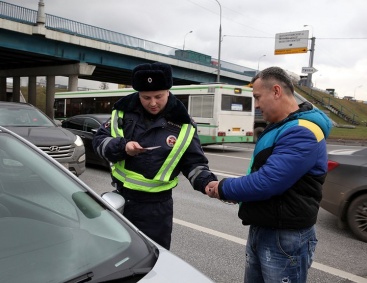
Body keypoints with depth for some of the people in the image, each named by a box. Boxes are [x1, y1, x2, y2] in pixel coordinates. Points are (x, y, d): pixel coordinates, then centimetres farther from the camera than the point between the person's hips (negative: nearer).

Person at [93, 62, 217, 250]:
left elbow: (194, 164, -3)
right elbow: (99, 140, 0)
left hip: (156, 206, -2)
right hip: (120, 198, 3)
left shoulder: (182, 125, -9)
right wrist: (122, 147, -20)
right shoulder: (124, 111, -5)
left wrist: (207, 182, -23)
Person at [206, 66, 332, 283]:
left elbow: (267, 182, -29)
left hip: (286, 238, -9)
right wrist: (237, 191, 0)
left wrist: (224, 189, -14)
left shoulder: (302, 134, -23)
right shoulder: (278, 127, 11)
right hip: (260, 230, 9)